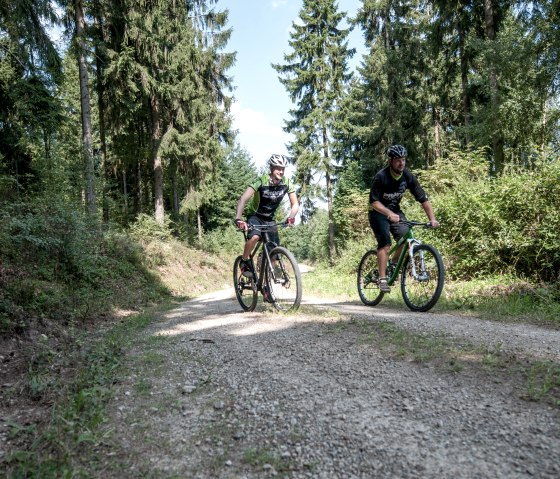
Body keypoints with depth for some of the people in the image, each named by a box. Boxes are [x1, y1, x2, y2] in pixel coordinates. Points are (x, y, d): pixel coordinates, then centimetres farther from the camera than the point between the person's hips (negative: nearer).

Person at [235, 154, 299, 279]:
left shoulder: (287, 183, -13)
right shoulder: (261, 181, -24)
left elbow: (295, 204, -8)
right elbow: (243, 199, -33)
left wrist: (291, 217, -29)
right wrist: (238, 218, -48)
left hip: (270, 219, 4)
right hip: (255, 216, -3)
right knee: (255, 237, -34)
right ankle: (244, 261, -7)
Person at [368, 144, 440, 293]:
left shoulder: (408, 176, -10)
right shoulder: (381, 176, -23)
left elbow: (423, 199, -9)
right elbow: (374, 202, -27)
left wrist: (432, 218, -20)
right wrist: (390, 214, -42)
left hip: (395, 210, 5)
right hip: (378, 212, -4)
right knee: (385, 243, -21)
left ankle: (394, 263, 12)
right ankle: (382, 279, -14)